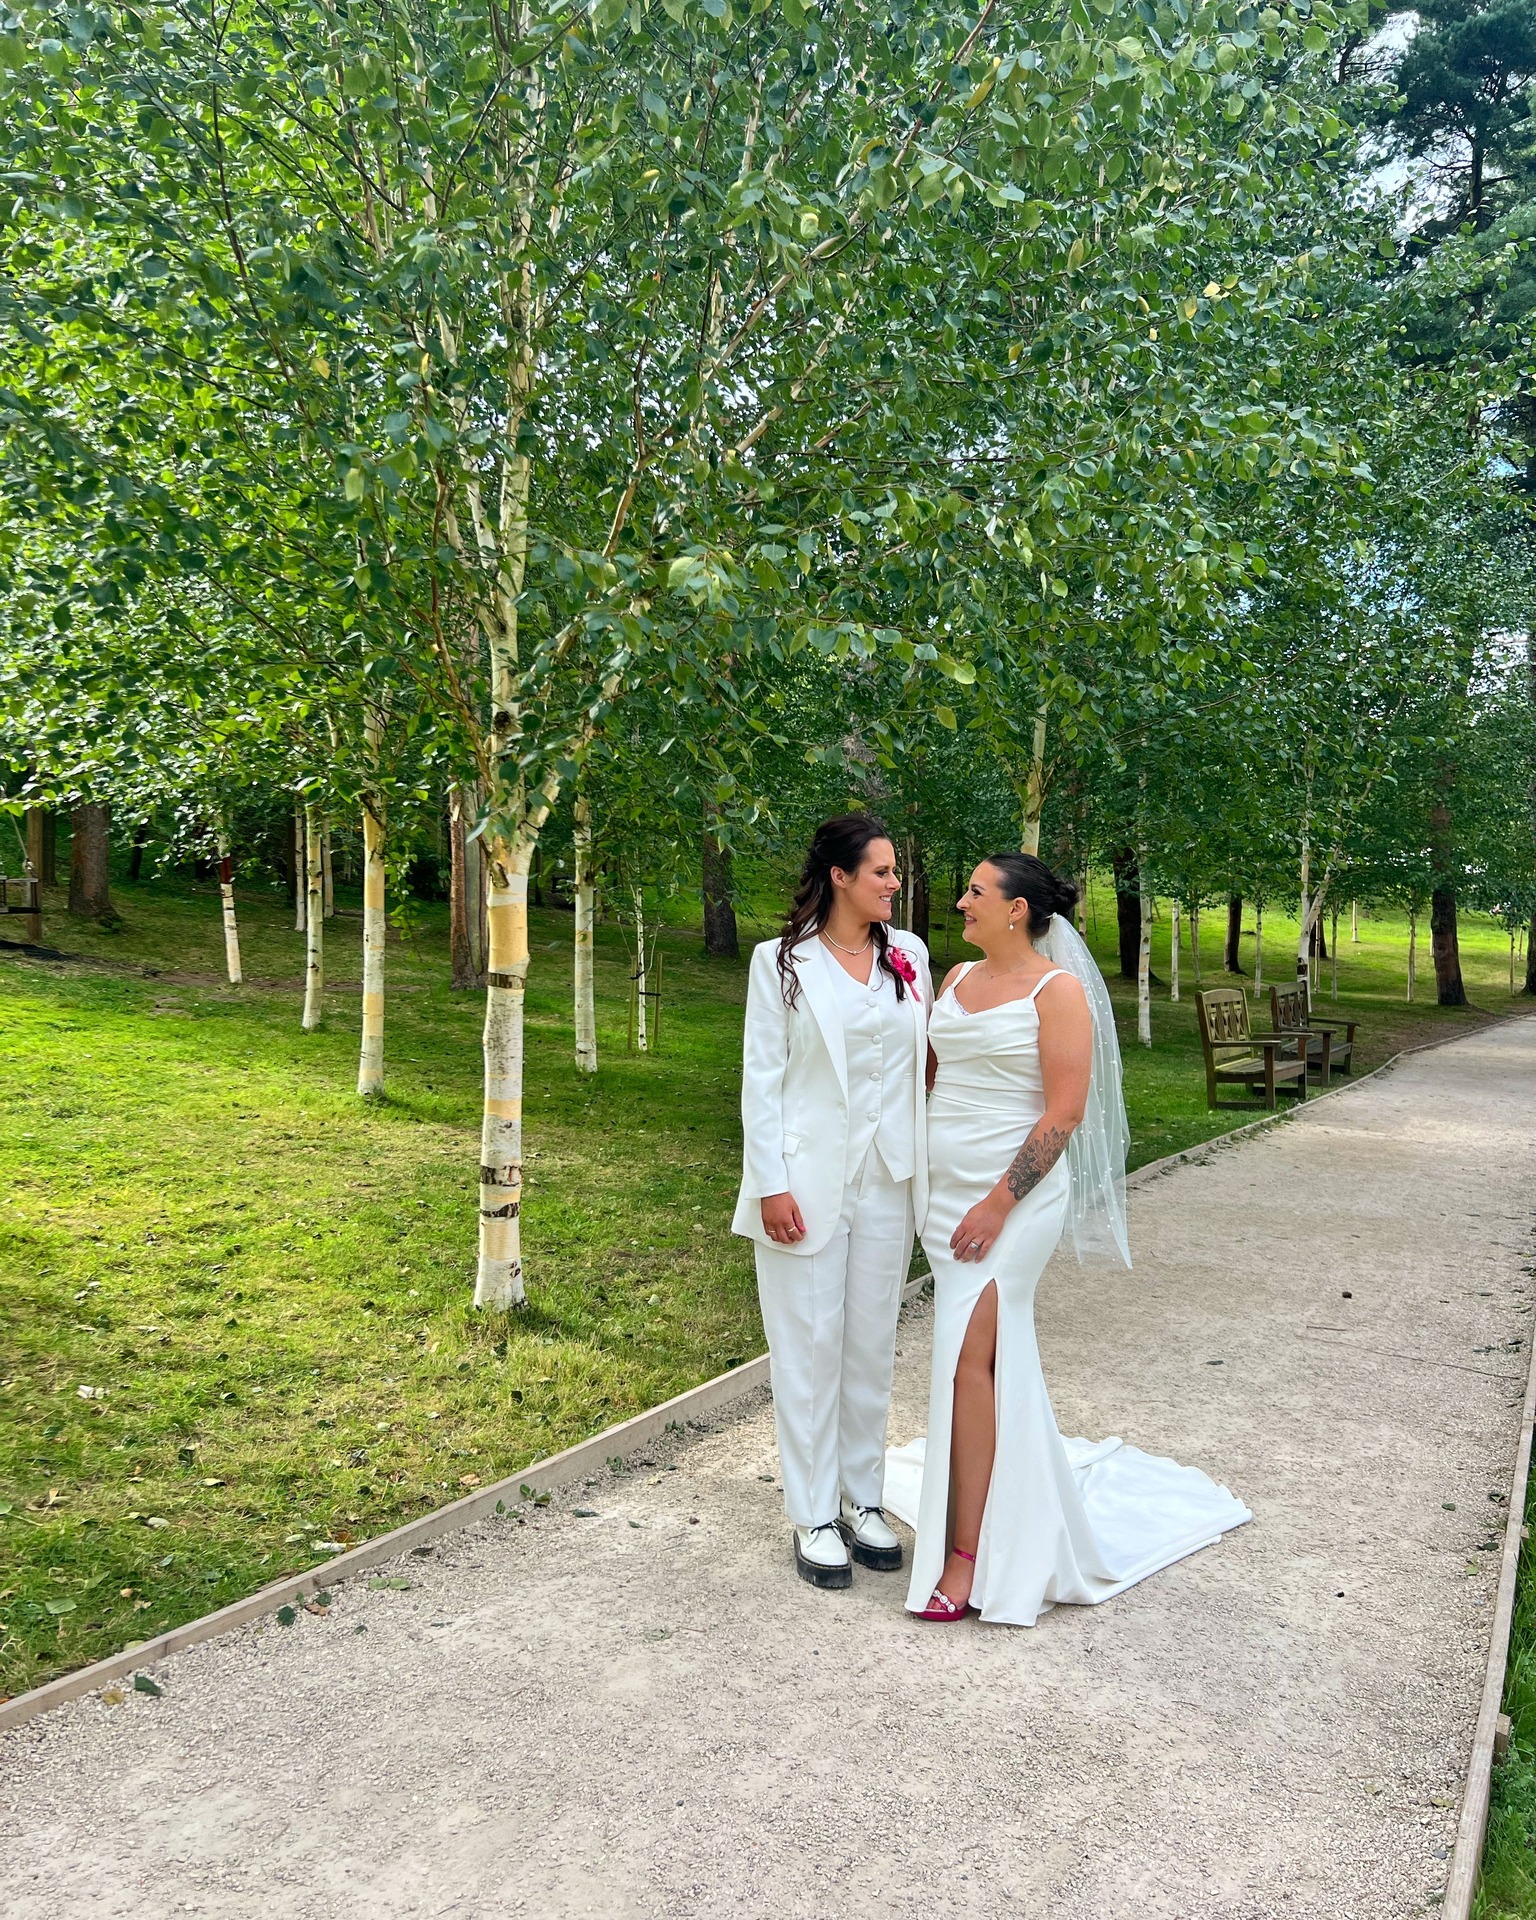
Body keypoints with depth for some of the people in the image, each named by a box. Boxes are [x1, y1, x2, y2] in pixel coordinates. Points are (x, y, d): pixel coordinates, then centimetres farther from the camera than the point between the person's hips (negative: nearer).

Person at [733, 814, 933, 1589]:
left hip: (886, 1178, 4)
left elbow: (925, 1057, 8)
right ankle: (813, 1518, 16)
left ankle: (862, 1500, 26)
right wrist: (771, 1184, -11)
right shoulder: (782, 962, -4)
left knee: (872, 1345, 12)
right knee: (809, 1348, 4)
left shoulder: (909, 956, 5)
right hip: (808, 1182, -4)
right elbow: (761, 1078, -5)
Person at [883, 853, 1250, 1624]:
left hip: (1013, 1197, -6)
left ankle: (966, 1555, -2)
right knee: (996, 1352, 15)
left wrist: (999, 1204, -18)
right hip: (946, 1189, 7)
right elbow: (927, 1072, 18)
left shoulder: (1057, 989, -10)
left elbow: (1065, 1111, -15)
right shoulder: (958, 978, 10)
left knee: (969, 1357, -10)